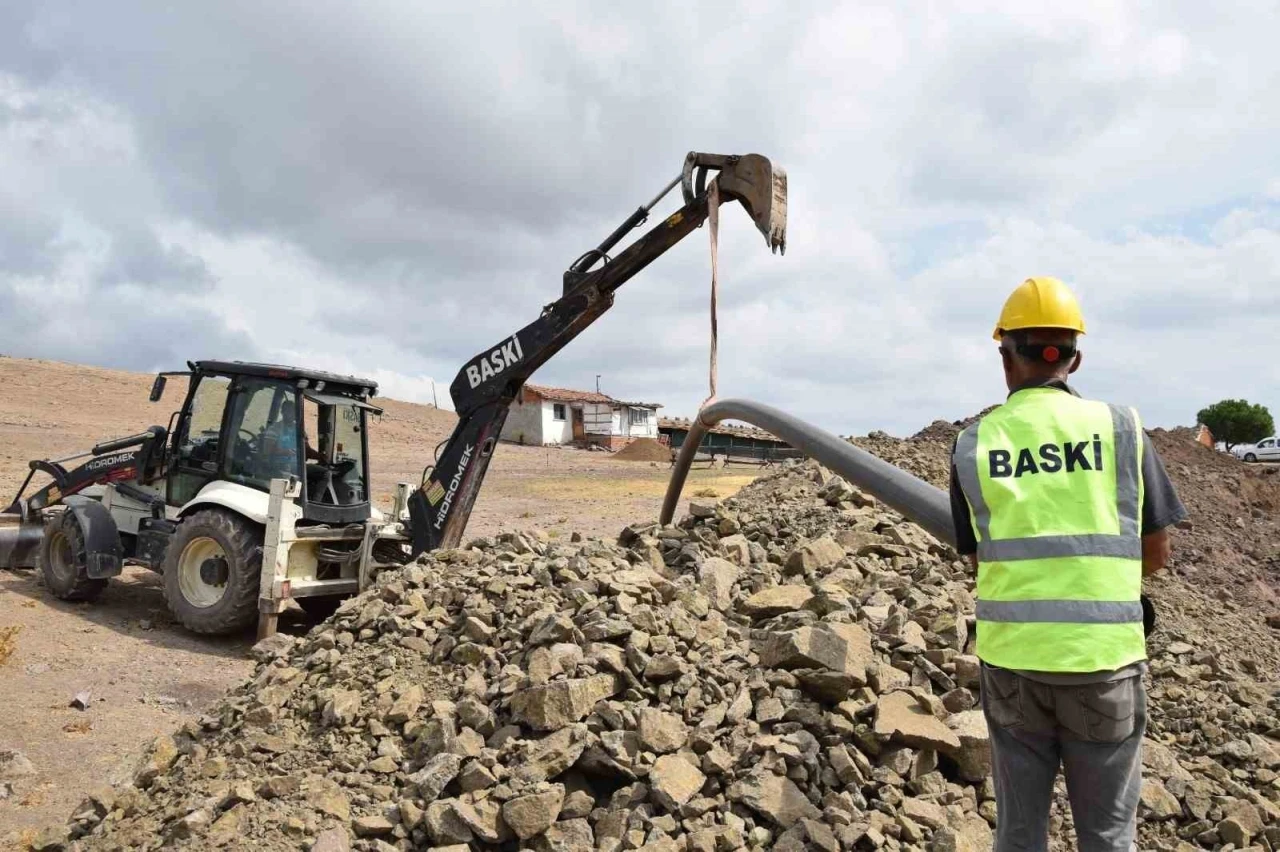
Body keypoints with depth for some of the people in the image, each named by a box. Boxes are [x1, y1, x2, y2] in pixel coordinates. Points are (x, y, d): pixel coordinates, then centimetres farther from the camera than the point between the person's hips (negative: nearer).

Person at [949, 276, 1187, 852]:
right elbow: (1156, 555, 4)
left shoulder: (972, 446, -2)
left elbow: (978, 559, 6)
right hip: (1103, 659, -1)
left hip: (1011, 658, 1)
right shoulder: (1121, 428, -4)